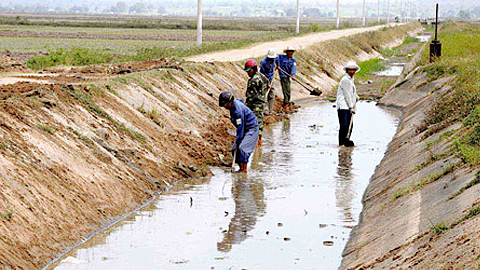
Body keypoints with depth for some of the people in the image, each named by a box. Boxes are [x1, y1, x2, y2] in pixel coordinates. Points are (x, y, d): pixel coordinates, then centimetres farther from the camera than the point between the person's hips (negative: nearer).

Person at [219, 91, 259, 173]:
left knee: (242, 148, -21)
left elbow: (240, 127, -28)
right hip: (245, 129, 10)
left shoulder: (238, 109, -29)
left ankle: (244, 170, -16)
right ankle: (241, 168, 9)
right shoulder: (235, 102, -2)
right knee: (234, 150, 3)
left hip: (251, 129, -10)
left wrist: (237, 143, -25)